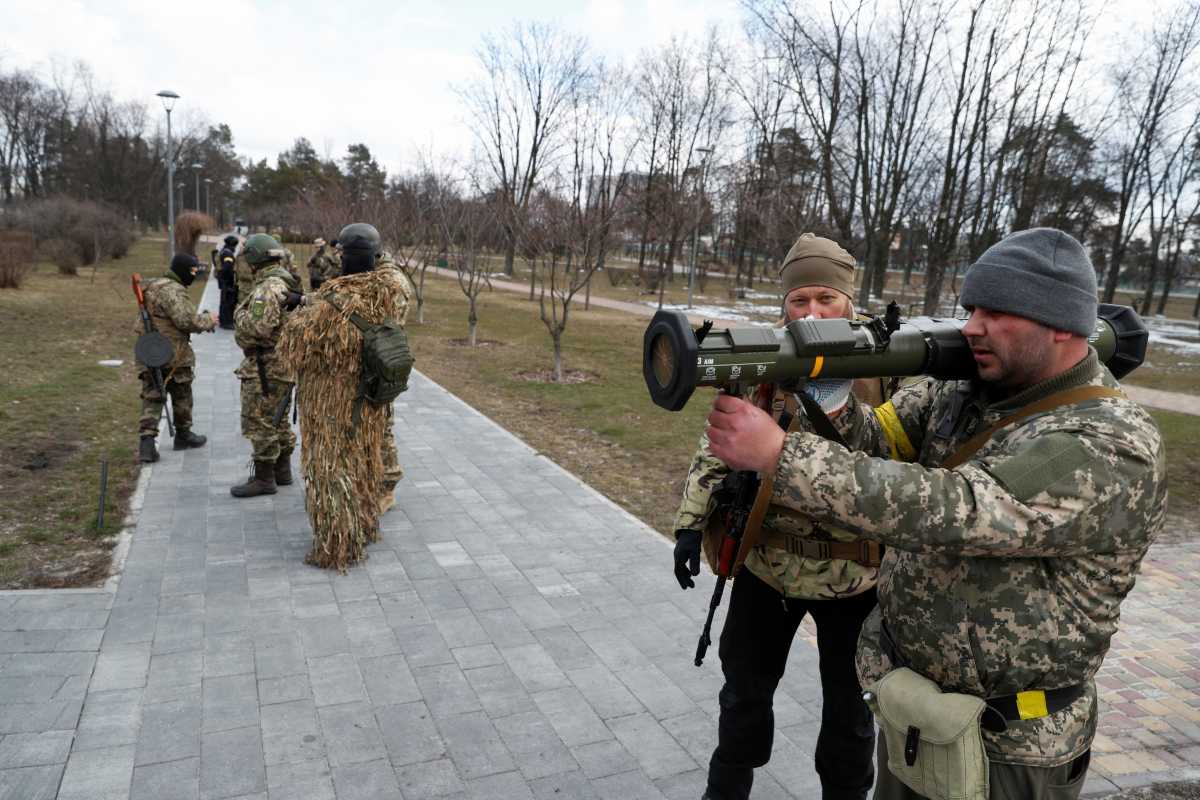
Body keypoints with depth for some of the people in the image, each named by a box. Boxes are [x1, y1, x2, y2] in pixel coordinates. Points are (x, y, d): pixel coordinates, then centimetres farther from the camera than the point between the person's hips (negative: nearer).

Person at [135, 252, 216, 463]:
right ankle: (183, 435, 28)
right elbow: (187, 321, -24)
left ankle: (147, 440, -5)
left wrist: (200, 318, 10)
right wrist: (209, 320, -7)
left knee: (151, 398, 6)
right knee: (182, 396, 12)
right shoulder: (174, 290, -17)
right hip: (173, 355, -8)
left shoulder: (152, 286, 15)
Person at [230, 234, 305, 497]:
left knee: (259, 422, -2)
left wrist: (240, 313, -12)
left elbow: (258, 328, -28)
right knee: (277, 420, 18)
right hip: (282, 364, 10)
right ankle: (282, 470, 27)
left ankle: (264, 478, 5)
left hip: (266, 367, -10)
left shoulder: (268, 289, -20)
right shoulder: (286, 283, 11)